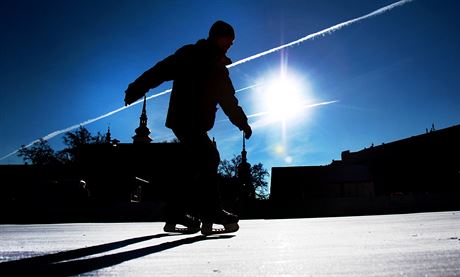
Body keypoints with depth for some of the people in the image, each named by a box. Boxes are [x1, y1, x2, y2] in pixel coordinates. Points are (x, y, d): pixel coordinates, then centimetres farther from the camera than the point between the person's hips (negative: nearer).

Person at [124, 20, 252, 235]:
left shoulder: (219, 68, 21)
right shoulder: (190, 55, 0)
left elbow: (229, 100, 23)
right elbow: (161, 70, -9)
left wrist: (242, 123, 17)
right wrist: (135, 90, -18)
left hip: (198, 124, 8)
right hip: (183, 119, -8)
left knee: (197, 167, 4)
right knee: (209, 158, -19)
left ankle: (175, 215, 13)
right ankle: (211, 213, -16)